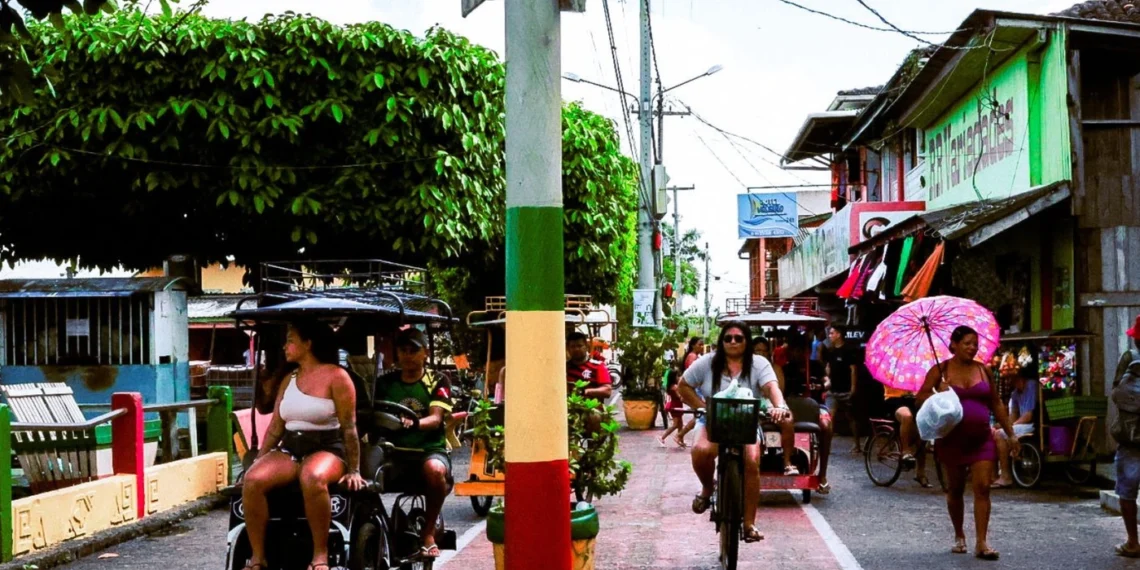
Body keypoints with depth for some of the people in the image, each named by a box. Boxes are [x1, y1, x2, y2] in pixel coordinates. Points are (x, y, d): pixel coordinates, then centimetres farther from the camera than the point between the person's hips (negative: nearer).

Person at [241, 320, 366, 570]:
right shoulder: (289, 378, 16)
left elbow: (349, 427, -6)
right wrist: (259, 460, 8)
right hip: (289, 448, 6)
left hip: (327, 449, -5)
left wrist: (354, 471, -10)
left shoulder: (335, 377, -4)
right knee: (252, 480, -25)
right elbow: (276, 426, 17)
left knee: (312, 478, -41)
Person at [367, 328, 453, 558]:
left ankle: (428, 532, -16)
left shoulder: (438, 381, 6)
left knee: (435, 469, -38)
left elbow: (436, 418, -10)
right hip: (393, 453, 2)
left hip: (429, 450, -2)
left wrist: (413, 424, -30)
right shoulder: (385, 383, 15)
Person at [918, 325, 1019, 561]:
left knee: (983, 488, -9)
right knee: (955, 489, 10)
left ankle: (982, 543, -10)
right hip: (952, 438, -2)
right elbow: (920, 397, -4)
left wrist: (1011, 434, 10)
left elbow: (997, 404, 13)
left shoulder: (983, 370, 8)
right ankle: (959, 536, 27)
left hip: (981, 438, 2)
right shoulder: (940, 370, -1)